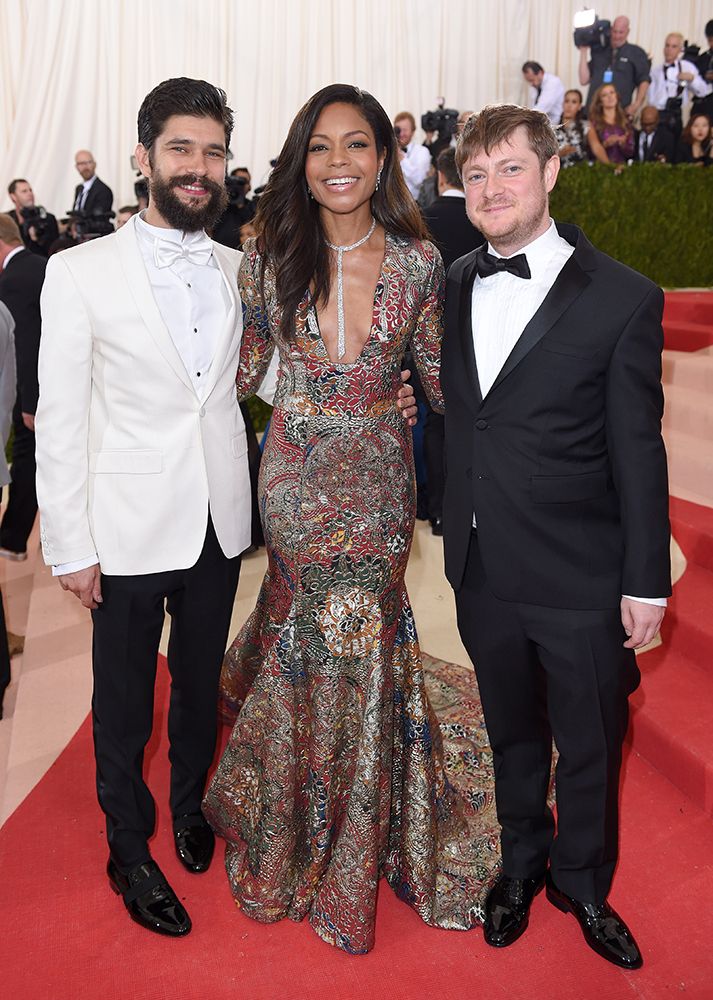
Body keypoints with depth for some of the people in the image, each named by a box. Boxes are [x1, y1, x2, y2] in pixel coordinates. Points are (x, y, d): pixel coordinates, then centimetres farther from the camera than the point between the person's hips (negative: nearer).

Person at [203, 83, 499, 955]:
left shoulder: (418, 261, -4)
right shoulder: (270, 254, -5)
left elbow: (438, 374, 5)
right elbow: (241, 369, 3)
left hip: (381, 478, 1)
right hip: (298, 479, 0)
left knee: (353, 634, 9)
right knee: (345, 632, 7)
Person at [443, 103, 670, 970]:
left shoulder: (622, 298, -10)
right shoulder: (456, 285, 4)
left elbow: (637, 452, -9)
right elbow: (455, 414, 7)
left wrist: (646, 582, -7)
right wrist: (455, 534, 5)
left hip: (580, 576, -4)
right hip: (482, 568, 4)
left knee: (589, 749, 14)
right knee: (512, 735, 22)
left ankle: (583, 885, 40)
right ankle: (522, 864, 46)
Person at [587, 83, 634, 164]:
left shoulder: (626, 121, 12)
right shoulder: (593, 121, 3)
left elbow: (630, 152, 11)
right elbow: (595, 149, 0)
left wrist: (623, 144, -7)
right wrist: (605, 144, -15)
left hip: (621, 166, 2)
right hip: (601, 165, -2)